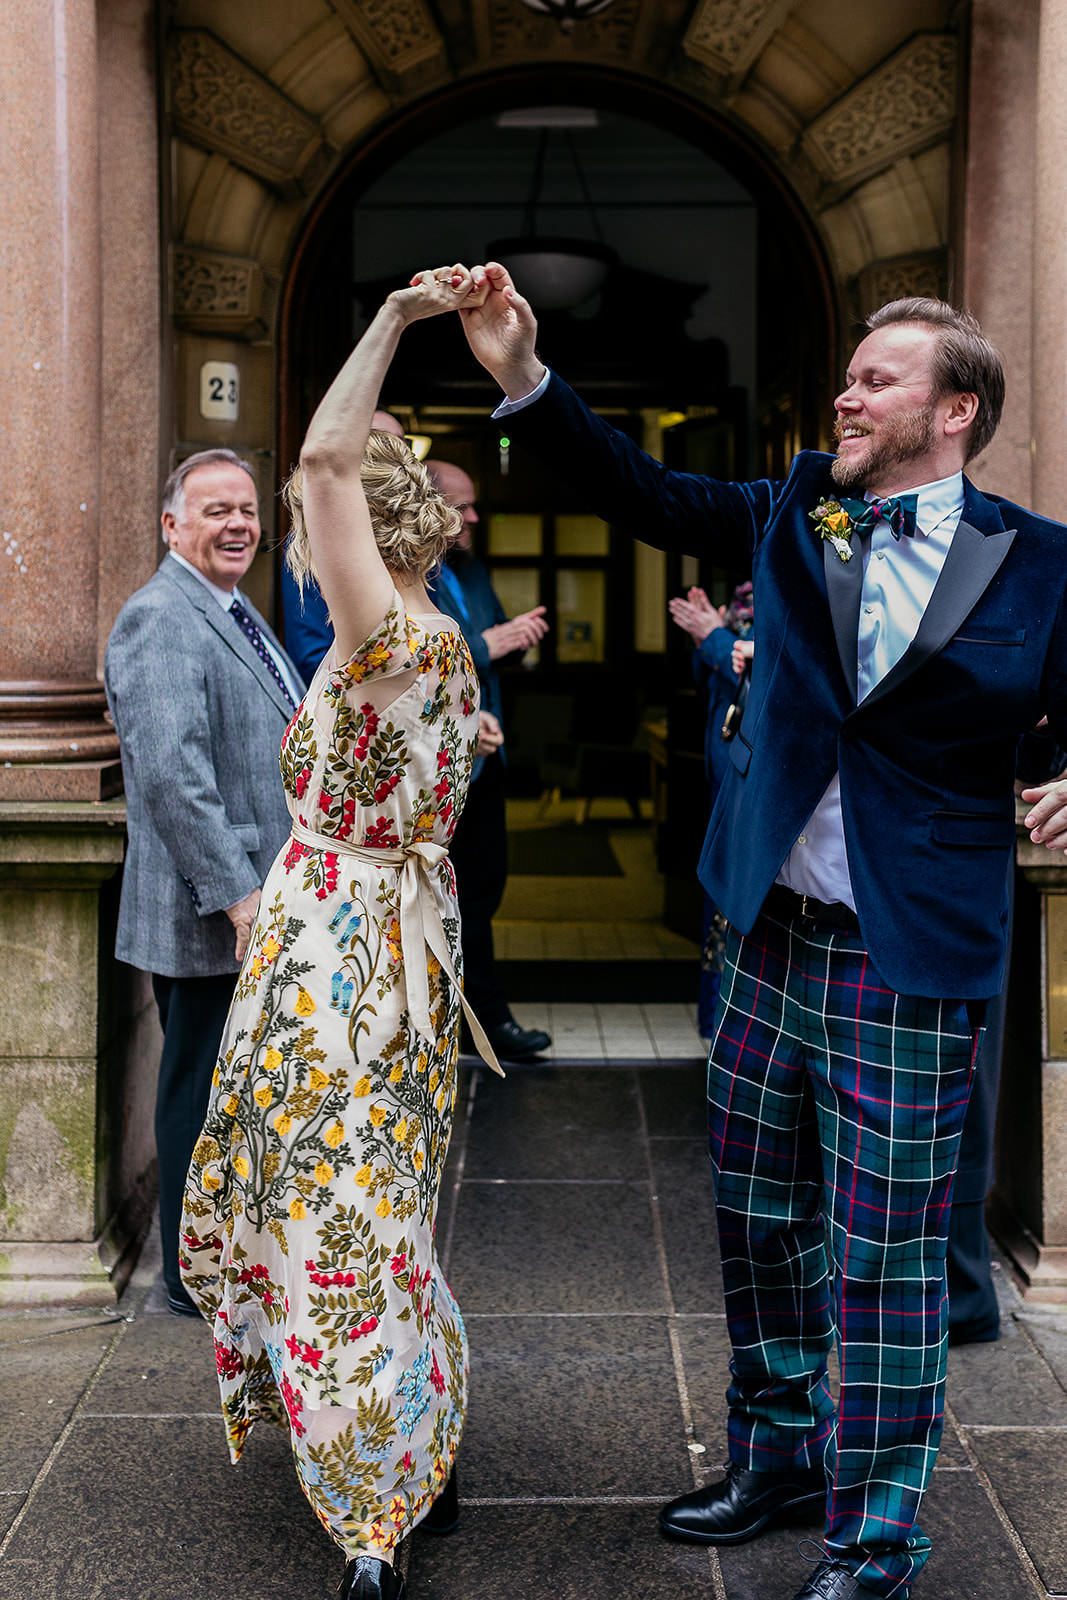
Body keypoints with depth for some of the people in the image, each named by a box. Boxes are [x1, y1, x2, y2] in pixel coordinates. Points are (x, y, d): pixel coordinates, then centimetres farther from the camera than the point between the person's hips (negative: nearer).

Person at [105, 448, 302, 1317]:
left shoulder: (237, 612, 16)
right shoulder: (159, 620, -16)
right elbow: (170, 773, -25)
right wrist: (237, 893, -26)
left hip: (262, 905, 10)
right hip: (211, 919, -10)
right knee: (205, 1096, 2)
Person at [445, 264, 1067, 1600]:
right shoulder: (799, 512, 6)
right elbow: (646, 495, 5)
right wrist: (523, 377, -3)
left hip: (910, 965, -5)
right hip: (768, 936, 5)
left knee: (882, 1261, 3)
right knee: (757, 1217, 17)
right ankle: (778, 1450, 39)